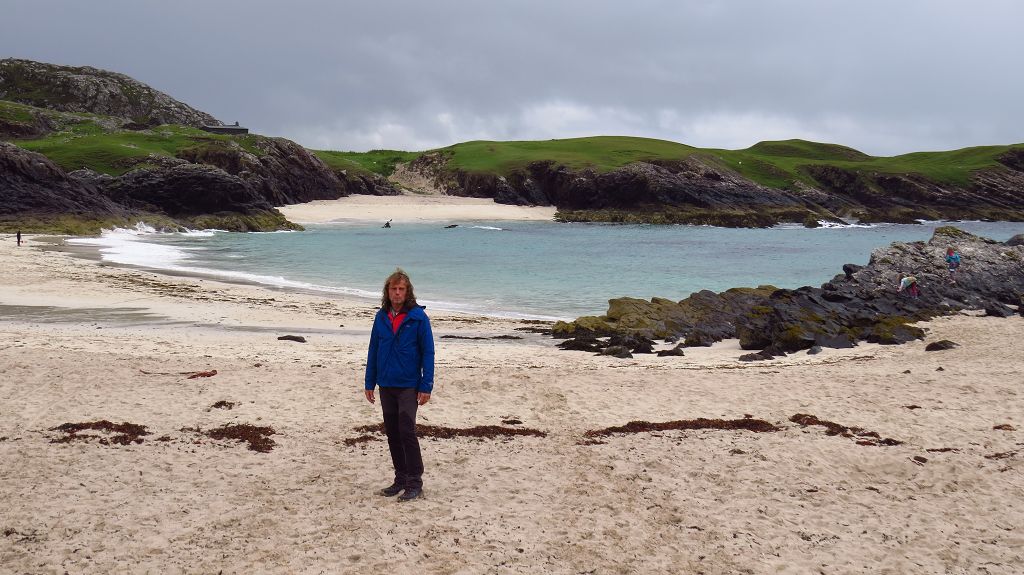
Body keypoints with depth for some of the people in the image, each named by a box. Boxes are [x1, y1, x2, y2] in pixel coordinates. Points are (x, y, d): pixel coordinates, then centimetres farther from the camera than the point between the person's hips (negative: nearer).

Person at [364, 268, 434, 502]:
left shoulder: (418, 317, -7)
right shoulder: (381, 317, 6)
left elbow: (428, 352, -7)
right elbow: (373, 350, 12)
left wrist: (426, 386, -12)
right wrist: (369, 383, 9)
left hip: (408, 386, -5)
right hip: (386, 386, 5)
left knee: (407, 432, -7)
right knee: (392, 433, 11)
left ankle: (414, 483, 3)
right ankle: (401, 479, 23)